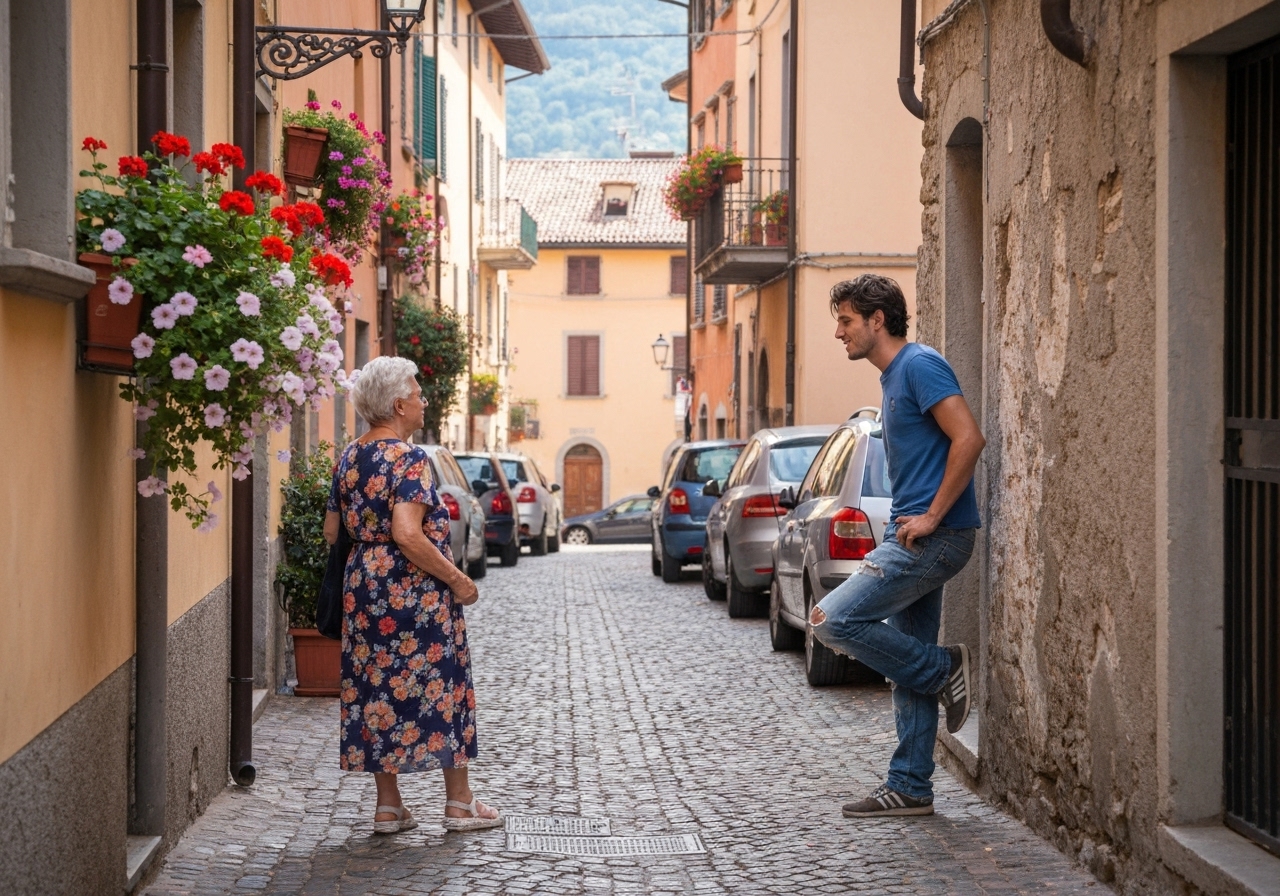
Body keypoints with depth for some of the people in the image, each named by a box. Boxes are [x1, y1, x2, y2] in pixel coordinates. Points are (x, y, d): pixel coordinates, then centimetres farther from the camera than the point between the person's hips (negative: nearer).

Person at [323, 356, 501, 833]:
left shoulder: (348, 458, 8)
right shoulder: (408, 458, -16)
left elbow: (332, 531, 13)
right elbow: (407, 534, -25)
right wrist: (457, 578, -18)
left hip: (363, 587, 7)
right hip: (415, 592, -7)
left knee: (376, 687, 10)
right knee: (440, 687, 5)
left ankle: (388, 806, 14)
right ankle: (459, 802, 13)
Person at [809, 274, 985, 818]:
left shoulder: (920, 365, -12)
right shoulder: (893, 377, 19)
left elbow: (968, 438, -22)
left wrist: (932, 516, -20)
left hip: (934, 538, -10)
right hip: (913, 538, 10)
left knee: (833, 619, -14)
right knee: (908, 660, 10)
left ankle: (944, 671, -2)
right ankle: (910, 789, 15)